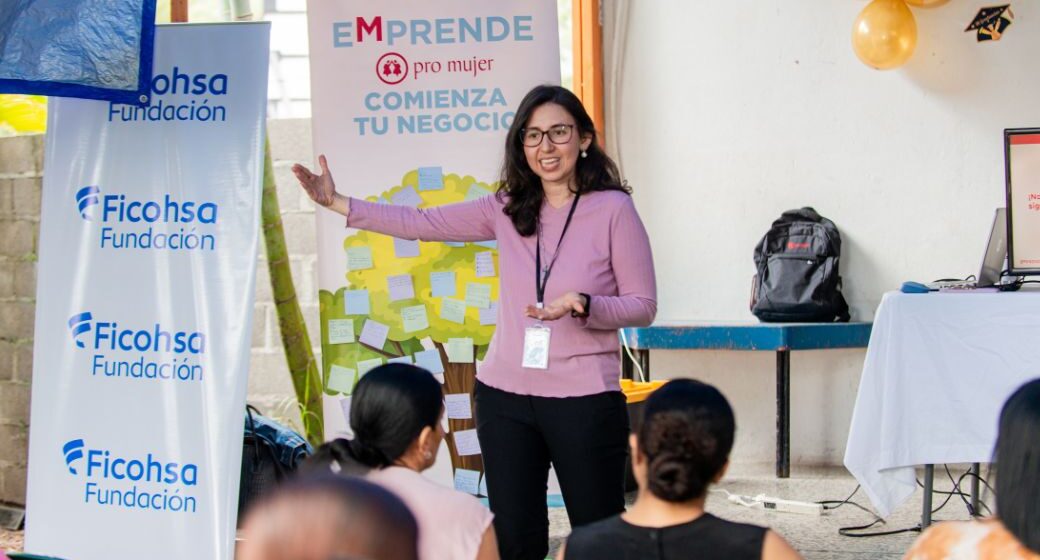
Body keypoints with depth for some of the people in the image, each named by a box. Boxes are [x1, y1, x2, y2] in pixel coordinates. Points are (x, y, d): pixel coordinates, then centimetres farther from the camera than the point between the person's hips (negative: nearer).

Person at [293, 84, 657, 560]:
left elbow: (643, 305, -4)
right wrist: (338, 204, 7)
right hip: (506, 395, 4)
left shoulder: (613, 209, -5)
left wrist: (581, 305, -21)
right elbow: (423, 223, 11)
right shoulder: (507, 209, 7)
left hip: (584, 399, -4)